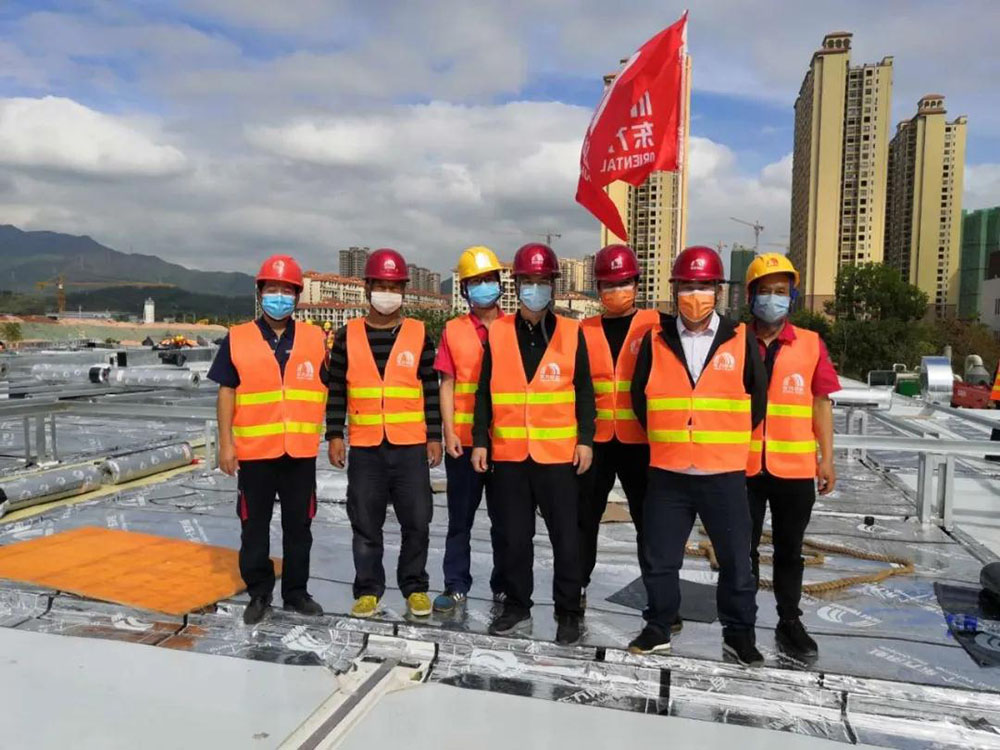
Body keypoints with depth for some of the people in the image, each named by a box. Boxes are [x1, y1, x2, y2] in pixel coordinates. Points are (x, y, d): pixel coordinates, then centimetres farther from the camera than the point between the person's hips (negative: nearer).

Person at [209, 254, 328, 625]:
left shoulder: (315, 339, 4)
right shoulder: (236, 339, 0)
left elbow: (326, 389, 9)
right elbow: (226, 392, 1)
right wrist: (225, 442, -4)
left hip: (301, 450, 1)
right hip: (254, 449, -1)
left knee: (298, 524, 11)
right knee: (255, 525, 10)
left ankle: (296, 591, 26)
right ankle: (259, 593, 25)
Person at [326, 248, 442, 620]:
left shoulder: (419, 334, 3)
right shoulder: (348, 335, 4)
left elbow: (431, 389, 4)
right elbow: (336, 390, 5)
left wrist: (434, 436, 1)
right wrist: (334, 436, -1)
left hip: (411, 447, 0)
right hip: (364, 448, 0)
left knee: (416, 522, 6)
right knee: (365, 524, 9)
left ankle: (415, 587, 24)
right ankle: (368, 590, 23)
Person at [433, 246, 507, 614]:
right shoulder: (453, 330, 4)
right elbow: (447, 385, 2)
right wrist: (449, 432, -7)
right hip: (464, 440, 0)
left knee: (505, 517, 10)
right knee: (460, 517, 9)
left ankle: (505, 586, 24)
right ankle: (456, 585, 21)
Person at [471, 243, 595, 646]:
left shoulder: (571, 333, 1)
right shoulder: (497, 332, 4)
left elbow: (583, 392, 3)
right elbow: (484, 393, 6)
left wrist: (585, 440, -2)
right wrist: (480, 441, 2)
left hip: (558, 454, -1)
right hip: (509, 454, 2)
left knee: (566, 537, 6)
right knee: (514, 536, 11)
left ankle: (568, 612, 21)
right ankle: (517, 608, 26)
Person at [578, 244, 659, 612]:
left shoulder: (655, 325, 0)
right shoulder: (584, 330, 6)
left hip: (641, 441, -2)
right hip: (594, 439, 2)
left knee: (650, 520, 9)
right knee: (584, 517, 10)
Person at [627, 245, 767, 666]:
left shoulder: (739, 341, -1)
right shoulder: (656, 340, 0)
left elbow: (757, 400, 8)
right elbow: (639, 398, 9)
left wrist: (728, 440, 11)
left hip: (724, 473, -1)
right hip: (667, 472, 1)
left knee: (735, 559, 10)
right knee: (660, 558, 10)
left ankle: (738, 634, 28)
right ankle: (659, 629, 28)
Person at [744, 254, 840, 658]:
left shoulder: (811, 344, 2)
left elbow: (821, 403, 4)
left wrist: (827, 458, 1)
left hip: (795, 467, 0)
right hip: (742, 466, 0)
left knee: (789, 549, 13)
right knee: (744, 548, 12)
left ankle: (789, 622, 28)